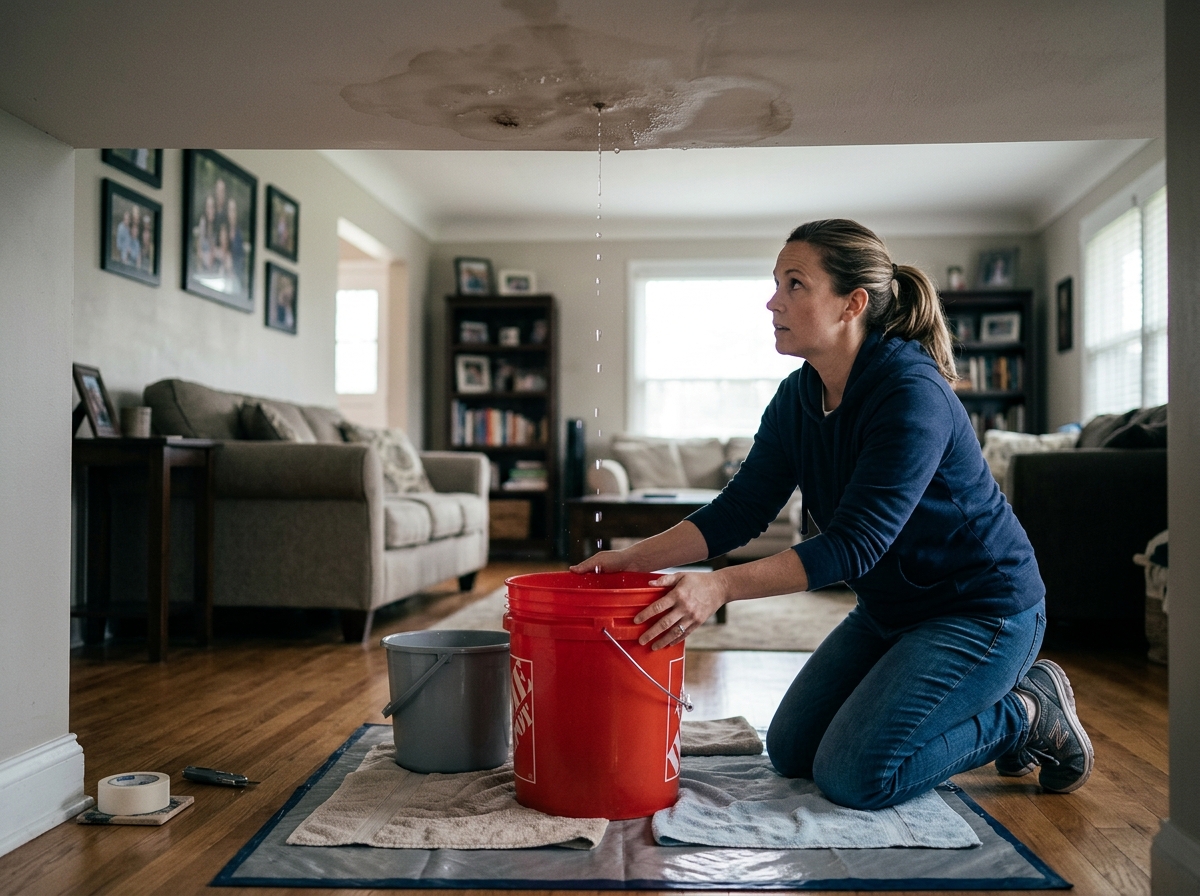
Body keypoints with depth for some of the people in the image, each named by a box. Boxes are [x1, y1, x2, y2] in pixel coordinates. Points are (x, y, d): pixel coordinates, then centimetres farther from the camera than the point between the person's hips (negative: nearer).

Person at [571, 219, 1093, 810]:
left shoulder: (912, 395, -28)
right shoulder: (798, 397, -3)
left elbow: (855, 543, -33)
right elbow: (740, 510, -5)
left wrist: (721, 587, -41)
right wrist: (635, 558, -17)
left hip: (980, 608, -8)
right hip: (889, 609, 8)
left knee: (853, 775, -15)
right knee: (790, 751, 11)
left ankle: (1026, 714, 8)